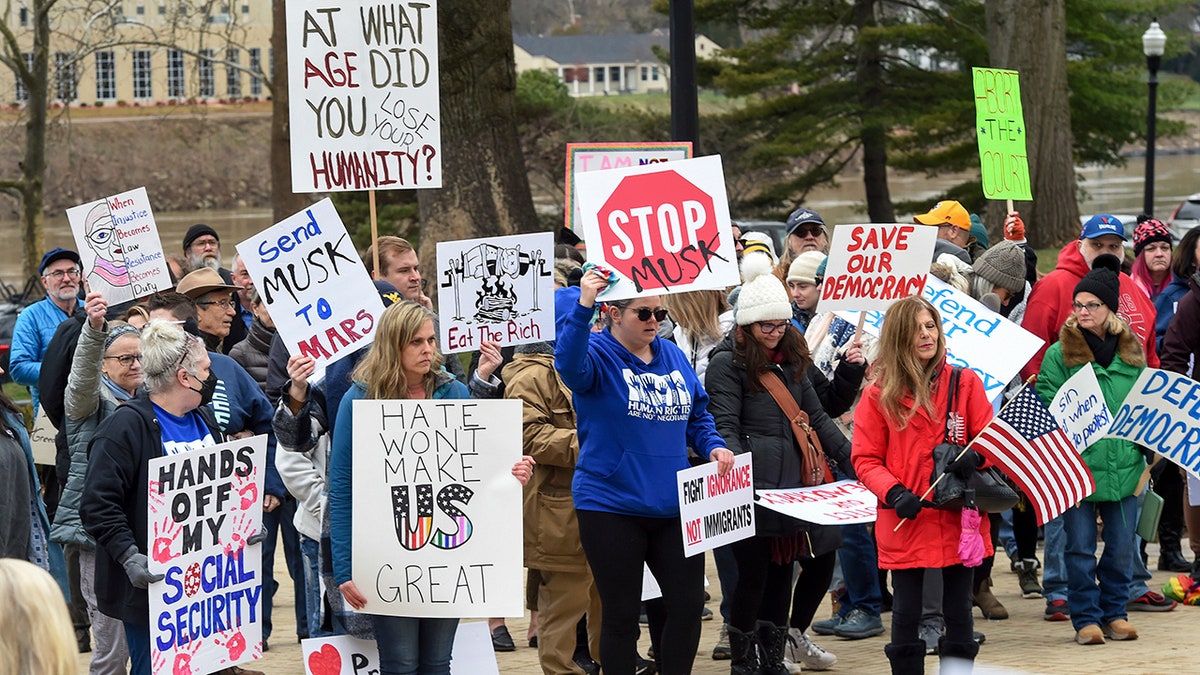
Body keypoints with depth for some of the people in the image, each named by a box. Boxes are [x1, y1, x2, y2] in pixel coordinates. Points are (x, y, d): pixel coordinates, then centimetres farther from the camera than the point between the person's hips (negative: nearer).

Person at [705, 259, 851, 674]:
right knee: (754, 572, -4)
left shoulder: (790, 360, 18)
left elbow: (816, 419, 20)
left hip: (791, 484, 7)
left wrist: (855, 460, 12)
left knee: (780, 570, 10)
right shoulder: (728, 363, -4)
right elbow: (724, 428, -12)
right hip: (751, 489, -7)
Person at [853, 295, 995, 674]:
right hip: (905, 524, -1)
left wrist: (976, 457, -18)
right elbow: (865, 459, 0)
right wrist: (894, 492, -16)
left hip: (960, 521, 1)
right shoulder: (879, 394, -1)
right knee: (906, 617, 3)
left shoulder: (965, 383, 2)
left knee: (958, 615, 7)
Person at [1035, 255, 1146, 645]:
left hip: (1123, 464, 3)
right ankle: (1086, 619, 11)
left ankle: (1114, 613, 22)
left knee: (1121, 546, 9)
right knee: (1080, 547, 1)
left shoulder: (1131, 351, 9)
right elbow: (1045, 406, -3)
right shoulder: (1060, 353, -2)